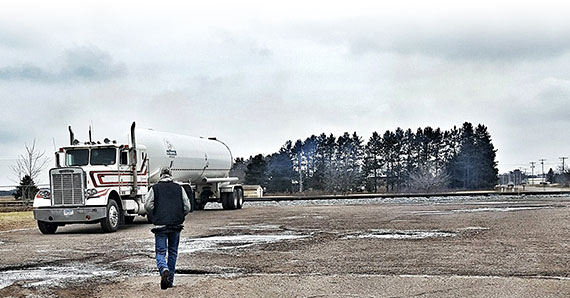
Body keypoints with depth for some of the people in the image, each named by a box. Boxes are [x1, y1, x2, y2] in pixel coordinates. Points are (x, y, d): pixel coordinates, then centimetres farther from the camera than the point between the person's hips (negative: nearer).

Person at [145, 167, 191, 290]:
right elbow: (187, 207, 3)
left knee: (160, 252, 1)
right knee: (173, 252, 14)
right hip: (176, 225, 2)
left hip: (160, 225, -2)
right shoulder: (179, 188, 8)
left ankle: (164, 270, -29)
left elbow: (148, 205, -6)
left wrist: (155, 216, 10)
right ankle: (170, 280, 17)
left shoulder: (155, 188, 3)